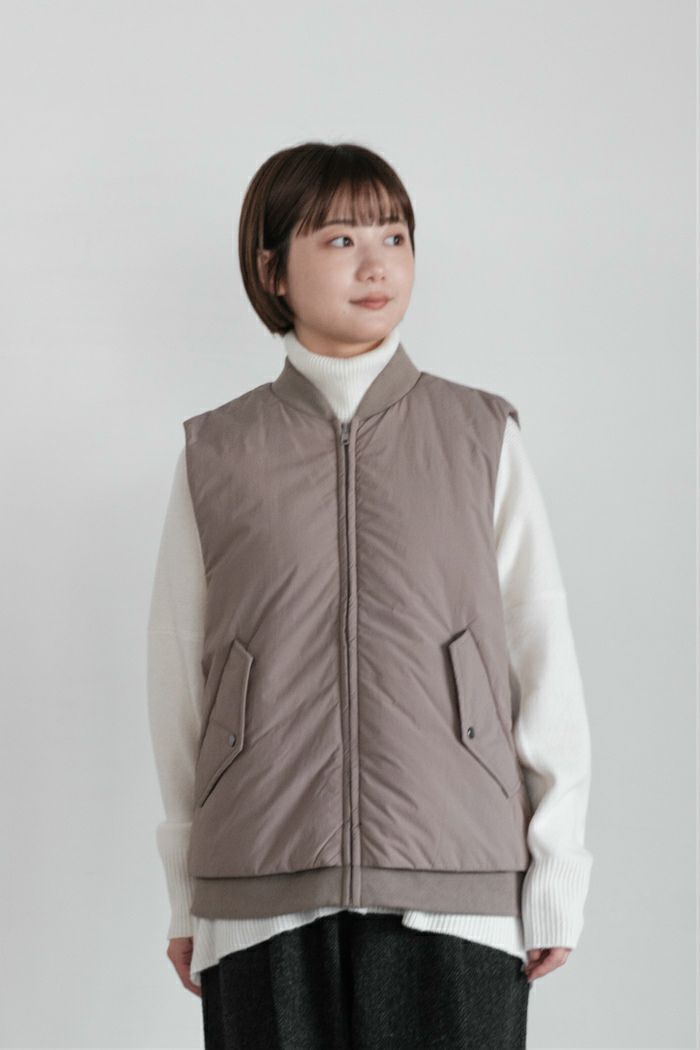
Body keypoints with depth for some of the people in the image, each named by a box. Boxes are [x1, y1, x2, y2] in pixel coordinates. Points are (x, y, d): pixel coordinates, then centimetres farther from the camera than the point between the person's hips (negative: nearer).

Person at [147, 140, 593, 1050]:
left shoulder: (483, 438, 7)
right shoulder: (216, 456, 7)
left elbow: (544, 658, 5)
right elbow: (178, 684, 9)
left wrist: (558, 877, 2)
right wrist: (186, 900, 10)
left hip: (456, 897, 0)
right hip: (265, 897, 0)